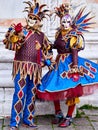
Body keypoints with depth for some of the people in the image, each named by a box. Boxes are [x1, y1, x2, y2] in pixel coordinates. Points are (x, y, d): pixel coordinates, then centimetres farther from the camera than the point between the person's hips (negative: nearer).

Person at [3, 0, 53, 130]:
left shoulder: (41, 35, 13)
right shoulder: (21, 30, 1)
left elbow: (45, 51, 24)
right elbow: (10, 44, -12)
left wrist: (47, 61, 14)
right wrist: (15, 34, -28)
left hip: (35, 68, 5)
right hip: (21, 66, -4)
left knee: (32, 94, 9)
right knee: (20, 94, -8)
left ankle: (28, 119, 20)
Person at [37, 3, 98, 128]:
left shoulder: (74, 35, -9)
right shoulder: (59, 33, 9)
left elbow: (74, 52, -16)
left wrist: (75, 67, -22)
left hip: (70, 63, -6)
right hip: (59, 63, 6)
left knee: (71, 89, -7)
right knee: (53, 88, 8)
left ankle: (69, 118, 5)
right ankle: (58, 114, 23)